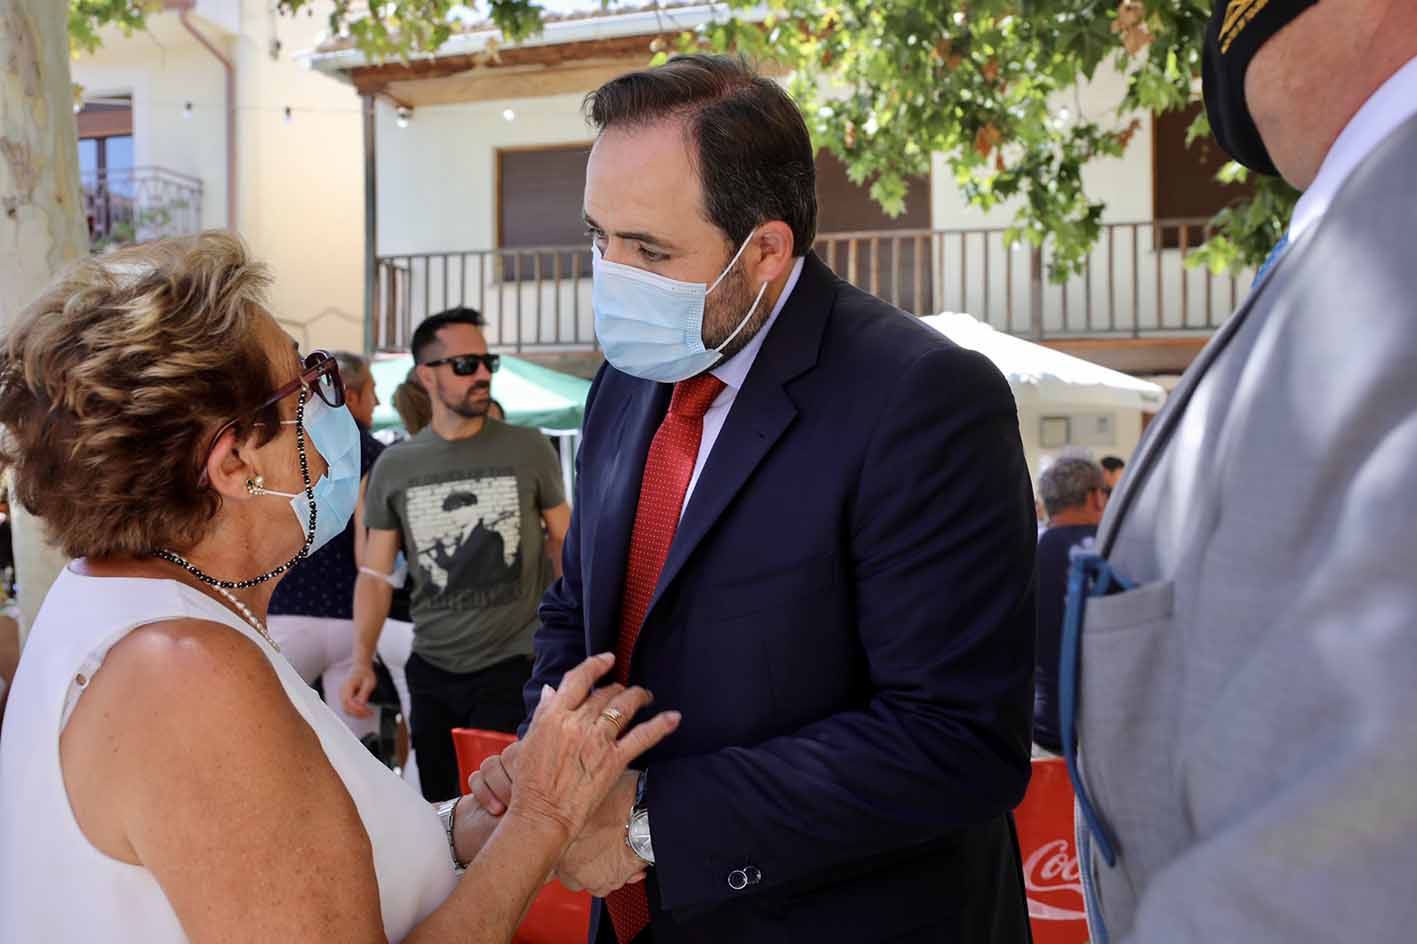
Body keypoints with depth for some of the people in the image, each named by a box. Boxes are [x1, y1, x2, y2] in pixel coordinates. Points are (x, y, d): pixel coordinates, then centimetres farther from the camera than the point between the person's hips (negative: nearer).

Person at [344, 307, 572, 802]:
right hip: (431, 671, 3)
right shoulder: (394, 467, 2)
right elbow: (376, 575, 4)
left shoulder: (528, 450, -3)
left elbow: (564, 542, 6)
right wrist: (362, 661, -8)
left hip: (512, 667, -3)